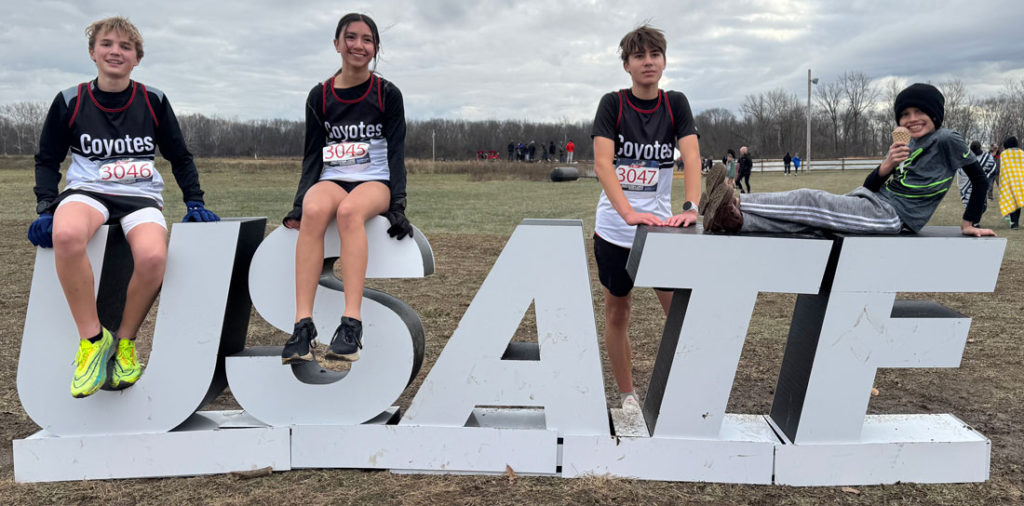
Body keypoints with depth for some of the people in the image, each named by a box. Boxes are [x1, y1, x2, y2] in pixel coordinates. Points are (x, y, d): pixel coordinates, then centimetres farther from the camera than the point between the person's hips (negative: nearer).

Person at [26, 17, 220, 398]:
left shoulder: (153, 102, 8)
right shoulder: (70, 102, 7)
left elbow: (180, 158, 17)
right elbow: (47, 160, 14)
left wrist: (195, 203, 6)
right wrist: (46, 209, 0)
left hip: (141, 197, 0)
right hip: (86, 192, 0)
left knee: (153, 255, -35)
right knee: (66, 234, -39)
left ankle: (125, 341, -8)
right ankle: (93, 339, -23)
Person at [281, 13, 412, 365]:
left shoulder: (388, 94, 4)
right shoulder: (319, 96, 9)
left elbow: (396, 154, 0)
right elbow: (312, 156, 9)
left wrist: (397, 205, -12)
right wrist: (299, 202, -5)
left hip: (375, 182, -2)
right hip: (332, 180, 2)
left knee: (349, 210, -37)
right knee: (313, 211, -34)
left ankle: (352, 324, -44)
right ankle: (303, 325, -39)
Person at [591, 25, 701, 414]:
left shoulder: (675, 104, 0)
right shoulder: (612, 104, -7)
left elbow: (691, 156, -13)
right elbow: (602, 163, -20)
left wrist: (691, 207, -31)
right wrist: (629, 212, -35)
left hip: (661, 226, 1)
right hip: (614, 228, -1)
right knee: (617, 312, 7)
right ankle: (627, 396, 21)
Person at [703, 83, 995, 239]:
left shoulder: (946, 141, -1)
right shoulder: (903, 146, 20)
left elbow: (979, 180, 3)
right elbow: (870, 185, 14)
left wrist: (969, 223, 2)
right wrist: (887, 166, -7)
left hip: (890, 216, -8)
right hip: (869, 202, 8)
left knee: (809, 201, -22)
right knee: (805, 217, -14)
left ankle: (733, 203, -29)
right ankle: (735, 219, -31)